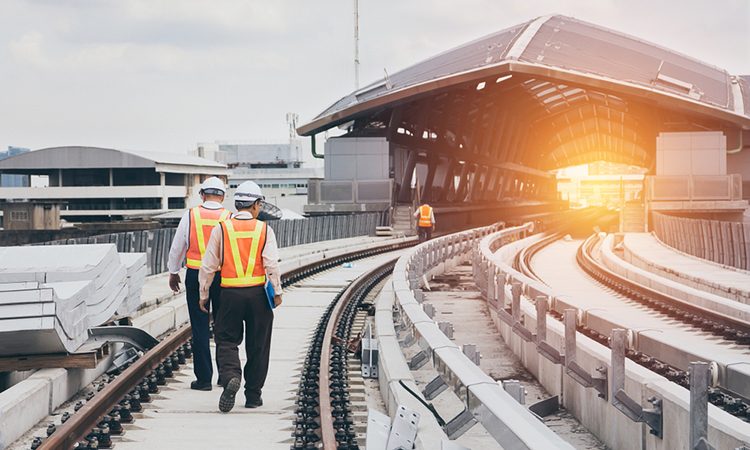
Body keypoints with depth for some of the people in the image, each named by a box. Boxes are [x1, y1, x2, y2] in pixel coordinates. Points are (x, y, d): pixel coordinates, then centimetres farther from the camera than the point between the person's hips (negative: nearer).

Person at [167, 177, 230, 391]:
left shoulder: (191, 215, -3)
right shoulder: (229, 218, -4)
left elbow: (177, 247, 5)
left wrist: (173, 272, 18)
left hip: (195, 275, 0)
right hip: (223, 277, 0)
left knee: (200, 327, 3)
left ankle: (203, 378, 3)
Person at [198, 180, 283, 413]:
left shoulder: (221, 228, 0)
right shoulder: (264, 229, -2)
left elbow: (208, 265, 2)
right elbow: (272, 264, -10)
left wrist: (204, 294, 11)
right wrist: (277, 291, 0)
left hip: (230, 294, 0)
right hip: (258, 293, 0)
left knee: (226, 340, 7)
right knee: (257, 345, 11)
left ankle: (230, 376, -21)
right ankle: (253, 395, 16)